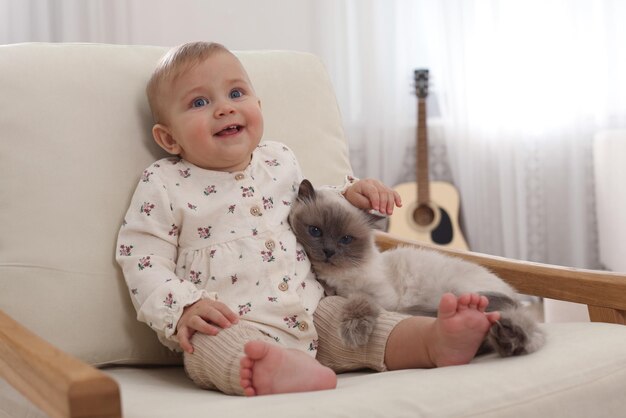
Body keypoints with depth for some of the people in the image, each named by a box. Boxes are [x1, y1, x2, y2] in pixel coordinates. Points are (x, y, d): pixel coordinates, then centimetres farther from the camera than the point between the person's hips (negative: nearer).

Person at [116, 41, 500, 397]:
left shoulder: (279, 161, 14)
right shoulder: (164, 186, 0)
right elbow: (143, 260, -3)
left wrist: (350, 194, 11)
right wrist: (183, 309, -19)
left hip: (311, 313, 7)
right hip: (229, 326, -6)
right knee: (212, 346, -37)